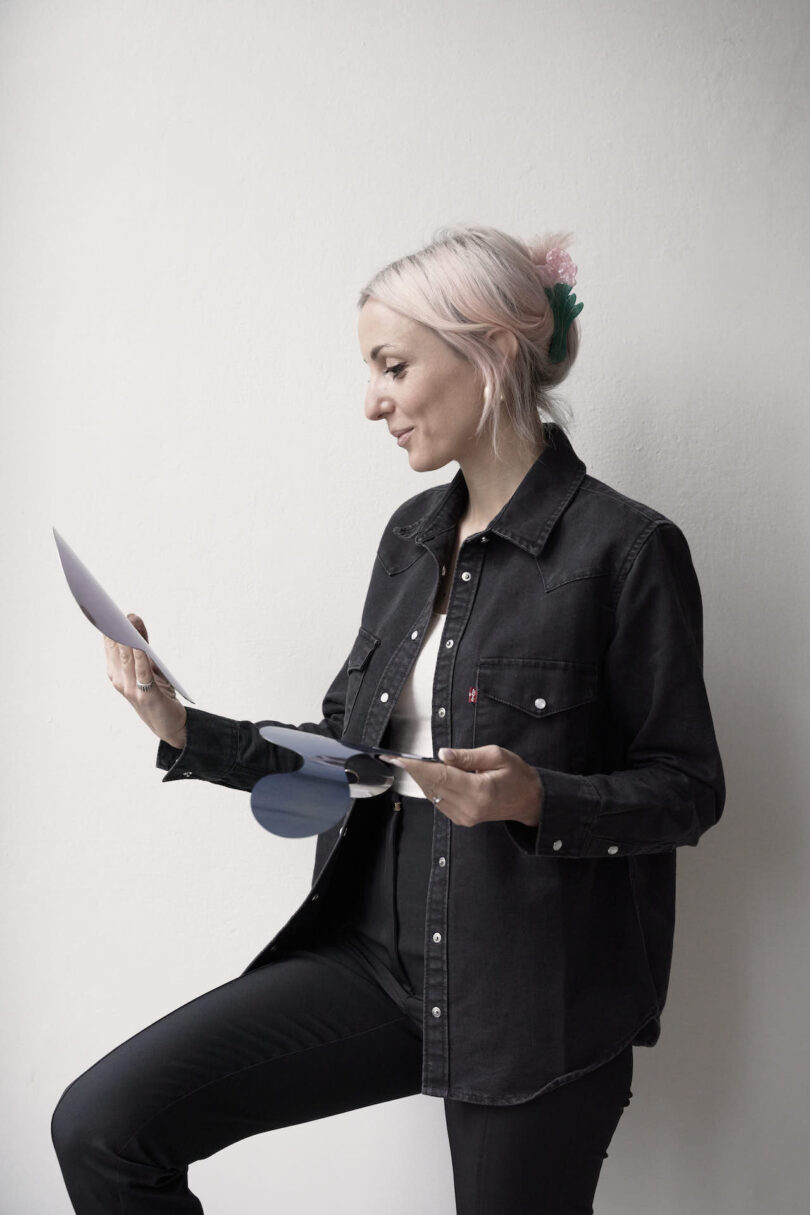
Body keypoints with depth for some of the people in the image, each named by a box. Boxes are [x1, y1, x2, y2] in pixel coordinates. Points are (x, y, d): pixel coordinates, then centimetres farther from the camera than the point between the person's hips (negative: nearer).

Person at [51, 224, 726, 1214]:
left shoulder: (624, 549, -11)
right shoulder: (413, 535, 10)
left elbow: (688, 789, -8)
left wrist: (536, 798, -24)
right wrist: (189, 735, 5)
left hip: (536, 995, -5)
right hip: (376, 948, 6)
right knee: (101, 1127, -7)